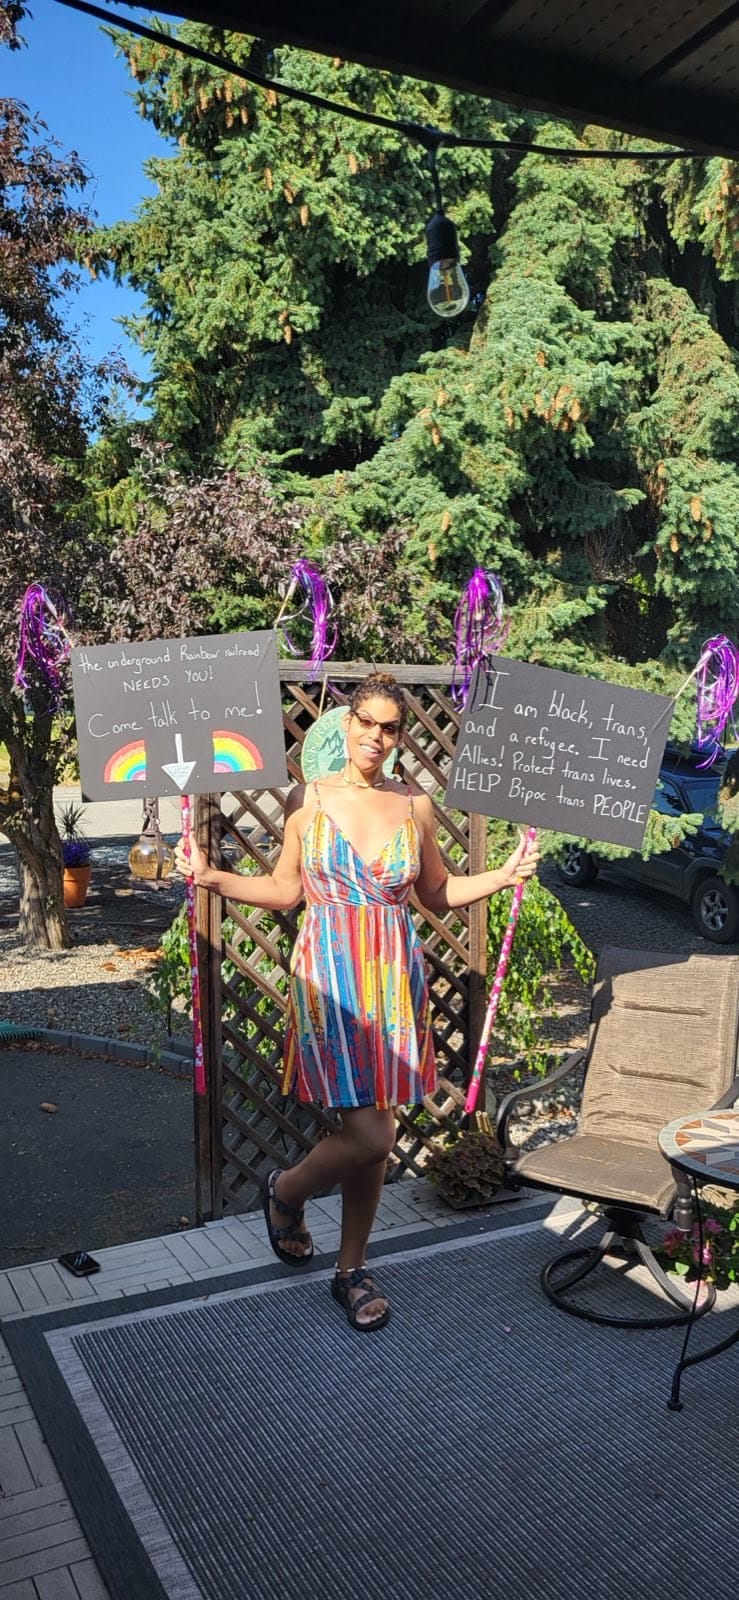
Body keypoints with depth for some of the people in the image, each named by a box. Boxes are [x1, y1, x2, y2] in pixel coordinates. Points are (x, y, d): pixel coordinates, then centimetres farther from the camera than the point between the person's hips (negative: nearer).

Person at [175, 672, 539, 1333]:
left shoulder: (415, 805, 6)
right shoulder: (308, 799, -1)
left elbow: (438, 894, 14)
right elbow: (285, 891, 6)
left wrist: (505, 875, 2)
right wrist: (211, 876, -4)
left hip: (395, 978, 3)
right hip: (331, 976, -3)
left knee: (374, 1134, 9)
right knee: (369, 1135, -9)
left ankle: (353, 1268, 29)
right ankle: (285, 1191, 24)